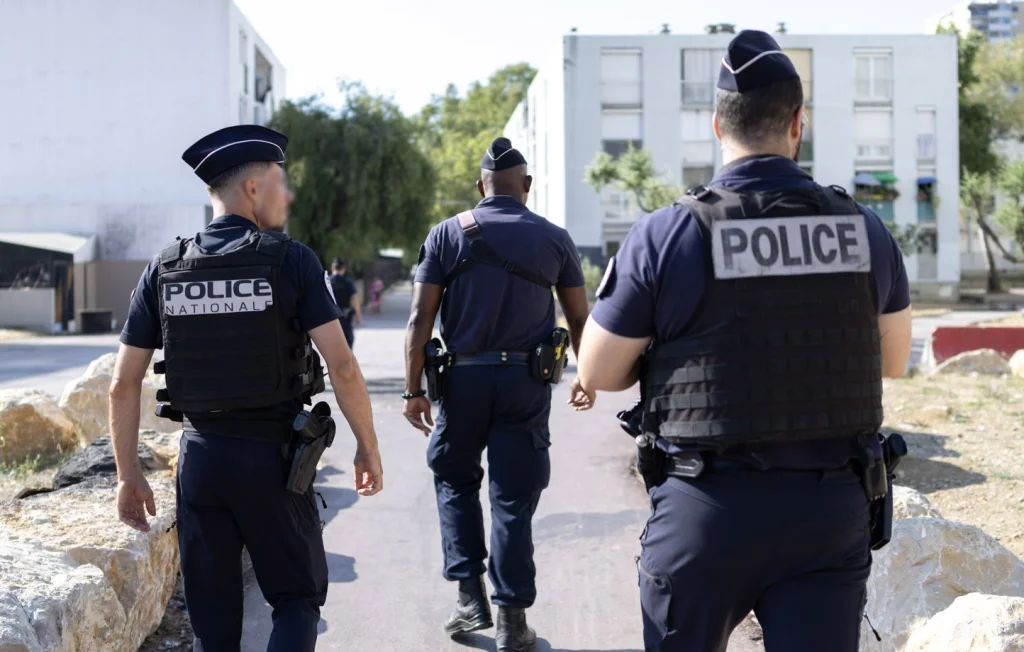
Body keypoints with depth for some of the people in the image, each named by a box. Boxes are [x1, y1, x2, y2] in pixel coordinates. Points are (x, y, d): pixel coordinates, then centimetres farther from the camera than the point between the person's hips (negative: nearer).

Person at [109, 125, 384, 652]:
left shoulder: (164, 270, 3)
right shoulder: (293, 261, -7)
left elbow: (123, 384, 2)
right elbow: (342, 367, -12)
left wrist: (129, 475, 10)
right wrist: (368, 446, 1)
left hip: (200, 455, 3)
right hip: (273, 456, -3)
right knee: (298, 599, 12)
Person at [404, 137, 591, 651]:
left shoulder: (448, 234, 0)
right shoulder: (554, 239, 3)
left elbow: (420, 317, -5)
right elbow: (578, 319, 8)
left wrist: (413, 389, -2)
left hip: (463, 377, 0)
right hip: (525, 380, 0)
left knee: (454, 480, 20)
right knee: (514, 498, 5)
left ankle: (470, 595, 12)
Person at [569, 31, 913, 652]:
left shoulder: (665, 235, -10)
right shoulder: (865, 230, 0)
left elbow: (595, 375, -2)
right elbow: (893, 360, 15)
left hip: (706, 508, -2)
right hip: (832, 509, 2)